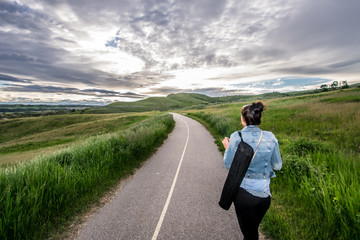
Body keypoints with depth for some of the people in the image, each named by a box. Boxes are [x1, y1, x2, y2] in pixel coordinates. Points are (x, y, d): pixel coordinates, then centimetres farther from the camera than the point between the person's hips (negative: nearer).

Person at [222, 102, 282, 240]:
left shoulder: (236, 137, -16)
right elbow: (277, 166, 4)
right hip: (264, 193, 3)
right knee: (253, 229, 29)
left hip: (244, 192, -3)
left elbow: (229, 165, -8)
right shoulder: (270, 137, -7)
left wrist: (227, 148, 7)